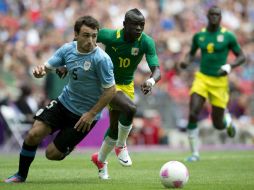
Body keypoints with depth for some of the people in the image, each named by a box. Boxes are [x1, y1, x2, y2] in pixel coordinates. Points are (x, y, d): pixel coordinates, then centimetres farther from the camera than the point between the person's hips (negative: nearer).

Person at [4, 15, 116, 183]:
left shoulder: (101, 59, -23)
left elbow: (110, 90, -18)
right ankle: (21, 175, 11)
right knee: (34, 135, -12)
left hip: (85, 115, -5)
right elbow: (47, 67, -1)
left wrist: (91, 114, -17)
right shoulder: (67, 49, -6)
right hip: (64, 102, 5)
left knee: (52, 153, -4)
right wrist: (40, 71, -26)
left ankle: (68, 148, 33)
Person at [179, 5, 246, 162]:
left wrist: (230, 67, -19)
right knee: (193, 115, -17)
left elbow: (241, 57, 0)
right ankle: (195, 153, -4)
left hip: (219, 82, -2)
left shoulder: (228, 36, -6)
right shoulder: (199, 36, 3)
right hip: (202, 79, 2)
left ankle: (228, 119, 44)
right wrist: (186, 61, -4)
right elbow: (192, 53, 18)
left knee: (218, 125, 4)